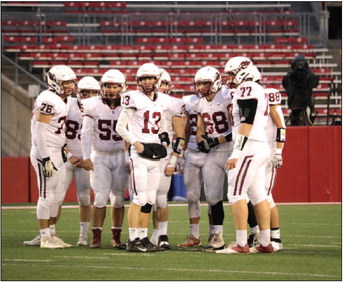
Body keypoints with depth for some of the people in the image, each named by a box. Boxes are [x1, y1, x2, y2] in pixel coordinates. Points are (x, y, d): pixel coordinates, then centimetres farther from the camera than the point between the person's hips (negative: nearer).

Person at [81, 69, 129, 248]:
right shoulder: (93, 106, -4)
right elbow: (86, 134, 0)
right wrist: (86, 157, -6)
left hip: (121, 157, 1)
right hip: (99, 157, -1)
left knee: (118, 198, 4)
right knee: (101, 198, -10)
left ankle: (116, 236, 13)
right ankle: (96, 237, -4)